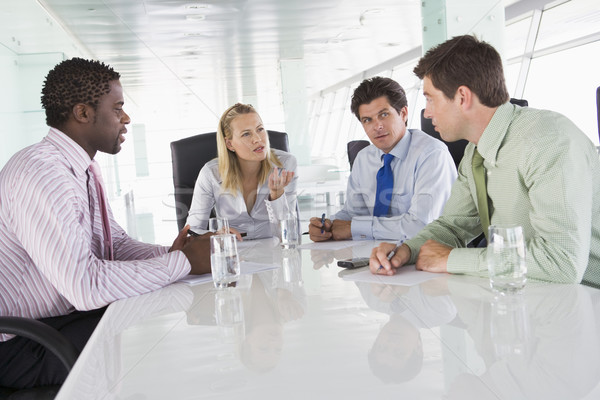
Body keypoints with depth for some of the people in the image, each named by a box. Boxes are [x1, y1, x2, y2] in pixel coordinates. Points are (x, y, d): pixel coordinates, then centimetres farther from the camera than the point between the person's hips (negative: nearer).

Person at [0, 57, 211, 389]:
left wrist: (171, 252, -9)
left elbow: (116, 244, 10)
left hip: (73, 315, 9)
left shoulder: (83, 168, 7)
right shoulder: (42, 172, -26)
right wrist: (184, 261, -25)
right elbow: (86, 285, -33)